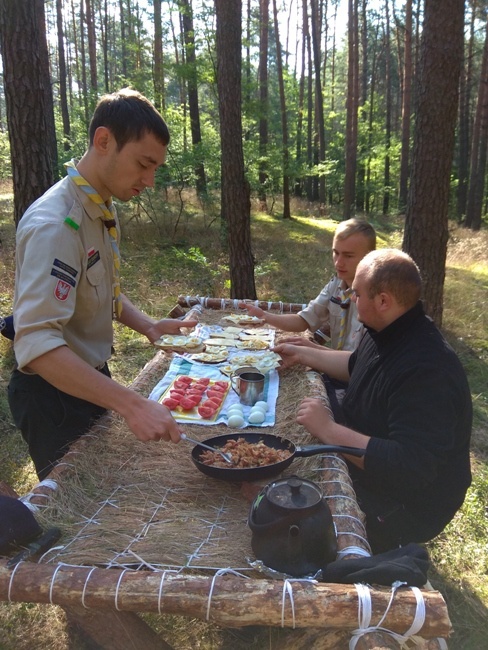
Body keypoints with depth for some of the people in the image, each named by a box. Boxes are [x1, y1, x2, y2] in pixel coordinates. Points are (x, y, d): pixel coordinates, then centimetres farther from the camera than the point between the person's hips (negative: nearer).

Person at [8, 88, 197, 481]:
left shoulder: (102, 209, 3)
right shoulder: (56, 225, -28)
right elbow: (35, 344, -36)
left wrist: (148, 326, -4)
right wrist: (132, 405, -42)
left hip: (92, 379, 9)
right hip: (55, 394, -9)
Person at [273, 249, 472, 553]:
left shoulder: (427, 370, -34)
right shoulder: (389, 333, -2)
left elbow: (410, 466, -37)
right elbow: (355, 365, 21)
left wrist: (328, 430, -35)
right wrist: (302, 354, 19)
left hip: (404, 507, -9)